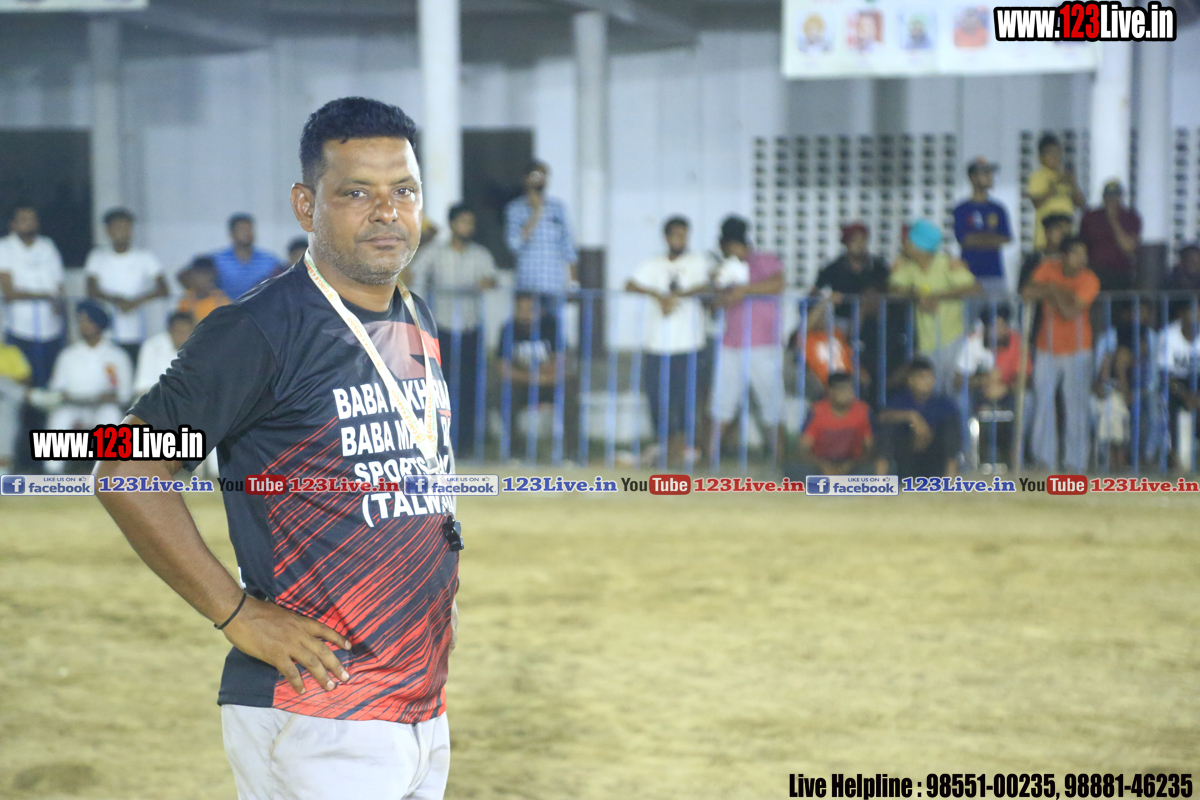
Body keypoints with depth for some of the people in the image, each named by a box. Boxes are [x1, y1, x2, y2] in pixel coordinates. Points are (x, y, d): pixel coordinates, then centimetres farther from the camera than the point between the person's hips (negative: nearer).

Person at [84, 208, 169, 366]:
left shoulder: (144, 257, 6)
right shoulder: (98, 257, 9)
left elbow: (163, 289, -2)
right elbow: (92, 290, -1)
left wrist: (137, 301, -19)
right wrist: (115, 300, -19)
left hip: (136, 336, 0)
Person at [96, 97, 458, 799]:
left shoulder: (420, 327, 13)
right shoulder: (260, 331, -11)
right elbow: (127, 471, -12)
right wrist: (239, 614, -14)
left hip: (425, 710, 8)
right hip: (316, 716, -8)